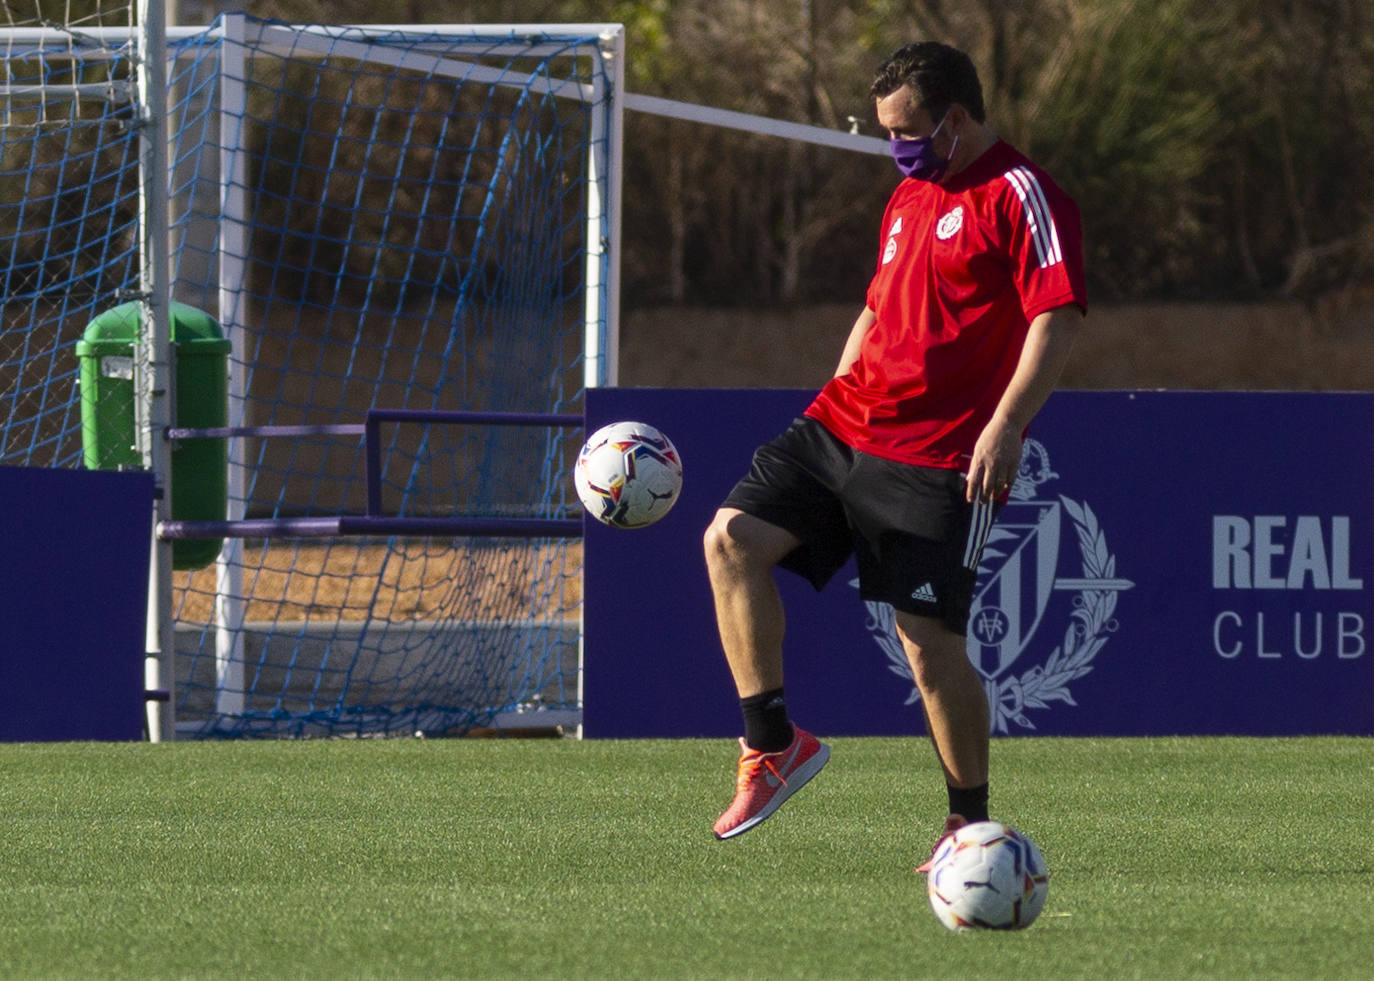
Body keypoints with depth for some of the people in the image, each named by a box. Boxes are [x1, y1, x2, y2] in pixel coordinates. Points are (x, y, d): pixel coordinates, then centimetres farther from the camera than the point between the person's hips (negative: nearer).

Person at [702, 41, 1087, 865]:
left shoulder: (1021, 196, -8)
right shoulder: (909, 197, 20)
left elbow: (1058, 319, -17)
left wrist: (1004, 427, -26)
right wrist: (832, 411, 24)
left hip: (938, 459, -8)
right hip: (846, 426, 8)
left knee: (930, 640, -8)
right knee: (732, 538, -9)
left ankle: (971, 822, 9)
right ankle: (774, 744, -2)